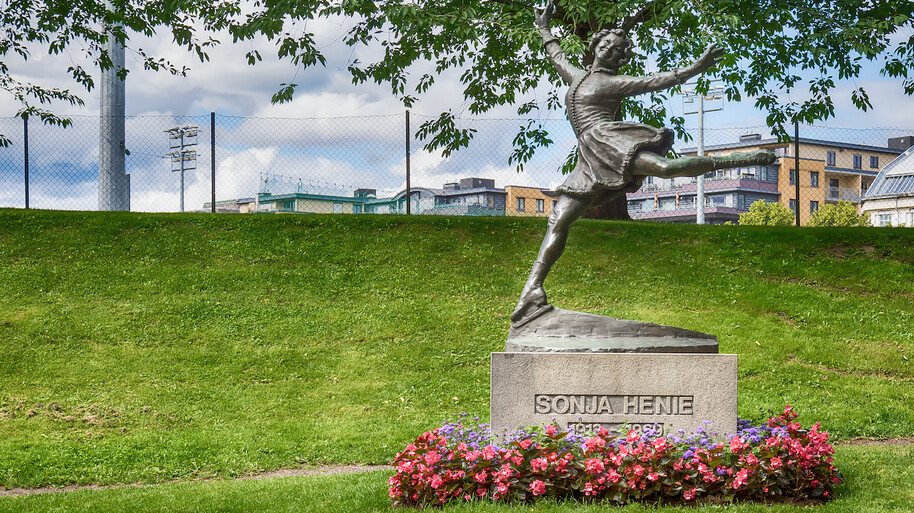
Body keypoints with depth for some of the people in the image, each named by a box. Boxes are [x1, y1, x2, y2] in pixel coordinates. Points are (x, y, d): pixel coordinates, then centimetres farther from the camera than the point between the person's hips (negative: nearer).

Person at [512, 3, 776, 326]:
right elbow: (556, 54, 50)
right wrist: (544, 28, 62)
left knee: (665, 167, -32)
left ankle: (737, 161, -25)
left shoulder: (616, 83, 13)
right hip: (589, 160, 6)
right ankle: (532, 290, -17)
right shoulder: (575, 76, 31)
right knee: (559, 219, -9)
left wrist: (696, 69, -10)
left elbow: (659, 81, 2)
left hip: (608, 139, -6)